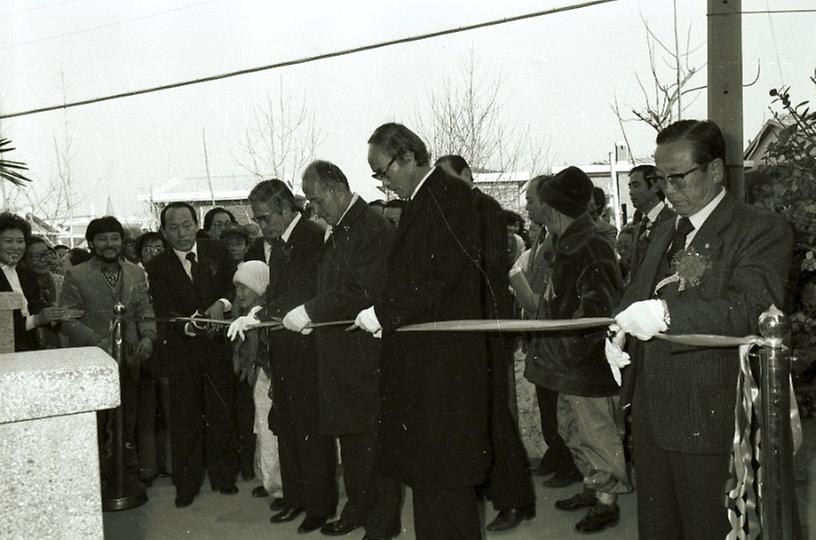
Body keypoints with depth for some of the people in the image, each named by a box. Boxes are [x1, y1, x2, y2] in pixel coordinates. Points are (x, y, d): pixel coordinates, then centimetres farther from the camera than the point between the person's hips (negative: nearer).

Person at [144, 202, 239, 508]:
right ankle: (186, 483, 15)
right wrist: (190, 326, -29)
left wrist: (222, 303, -17)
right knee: (185, 417, 2)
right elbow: (164, 312, -10)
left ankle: (222, 475, 23)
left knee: (221, 413, 7)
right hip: (182, 351, -1)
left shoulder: (217, 252, 3)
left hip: (217, 345, 1)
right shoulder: (157, 267, -2)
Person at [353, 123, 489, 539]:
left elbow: (440, 278, -19)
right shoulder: (418, 202, 17)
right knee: (424, 467, 14)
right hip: (418, 355, 9)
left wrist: (383, 314, -14)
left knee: (443, 473, 0)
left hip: (444, 360, -9)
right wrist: (383, 316, 6)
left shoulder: (451, 197, -12)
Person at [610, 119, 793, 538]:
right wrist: (620, 330, -1)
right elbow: (637, 296, 22)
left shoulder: (762, 230, -9)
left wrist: (667, 313, -34)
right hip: (650, 415, 7)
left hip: (710, 422, -7)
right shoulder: (664, 232, 16)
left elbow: (754, 308, -23)